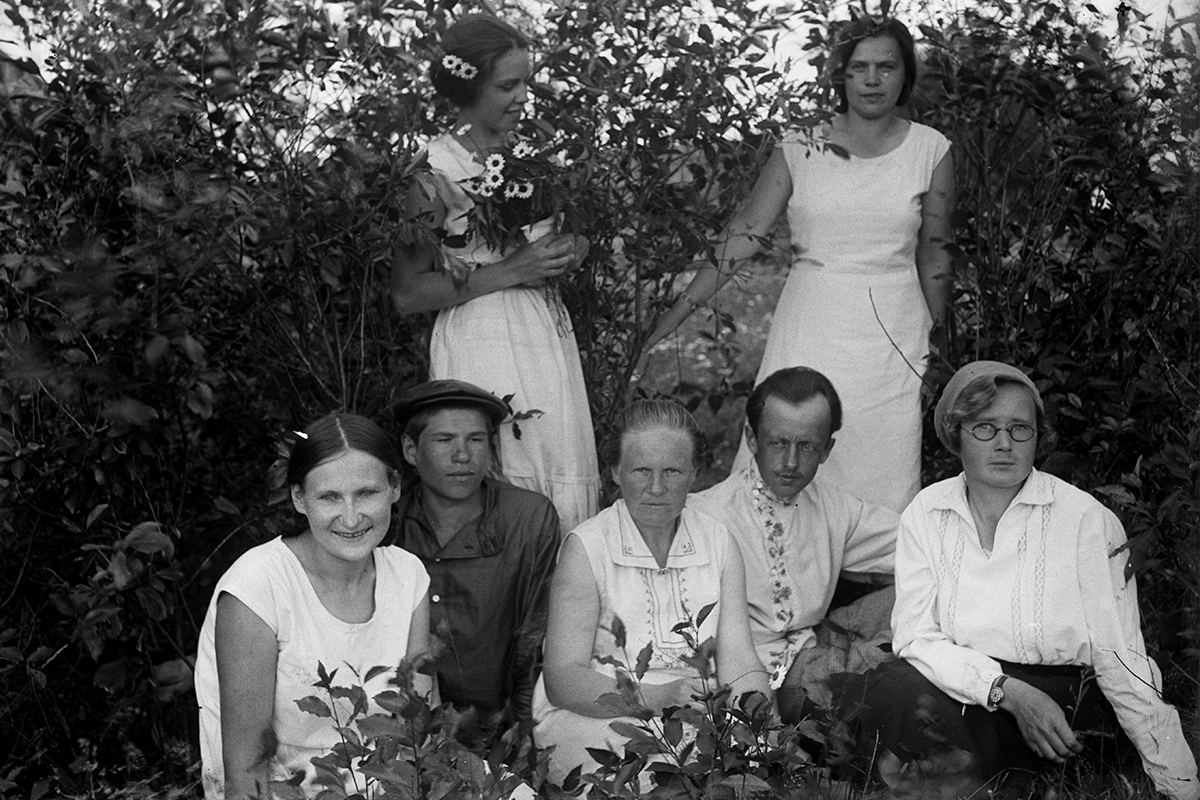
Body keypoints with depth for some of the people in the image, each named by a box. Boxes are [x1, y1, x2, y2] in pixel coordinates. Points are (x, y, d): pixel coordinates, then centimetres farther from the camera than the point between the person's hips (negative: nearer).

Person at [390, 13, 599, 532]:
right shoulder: (435, 171, -10)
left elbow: (576, 235, 24)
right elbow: (406, 295, -13)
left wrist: (568, 253, -1)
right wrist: (510, 270, -17)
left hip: (549, 337, 6)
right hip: (482, 347, -6)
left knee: (568, 490, 7)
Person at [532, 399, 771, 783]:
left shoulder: (718, 543, 7)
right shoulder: (586, 547, -6)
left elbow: (738, 662, 1)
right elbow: (562, 680, -13)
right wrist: (655, 698, -28)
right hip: (591, 718, -4)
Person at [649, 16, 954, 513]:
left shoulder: (930, 151, 4)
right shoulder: (799, 151, 2)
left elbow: (933, 251, 10)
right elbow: (744, 234, 1)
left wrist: (938, 337, 12)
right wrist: (680, 311, -3)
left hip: (892, 334, 0)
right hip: (808, 328, 0)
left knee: (882, 478, 2)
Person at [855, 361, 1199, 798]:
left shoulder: (1086, 519, -6)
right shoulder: (925, 513, 3)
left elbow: (1121, 660, -6)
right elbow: (915, 636, -4)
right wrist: (1009, 691, -19)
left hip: (1056, 697, -3)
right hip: (959, 681, 3)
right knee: (893, 688, -30)